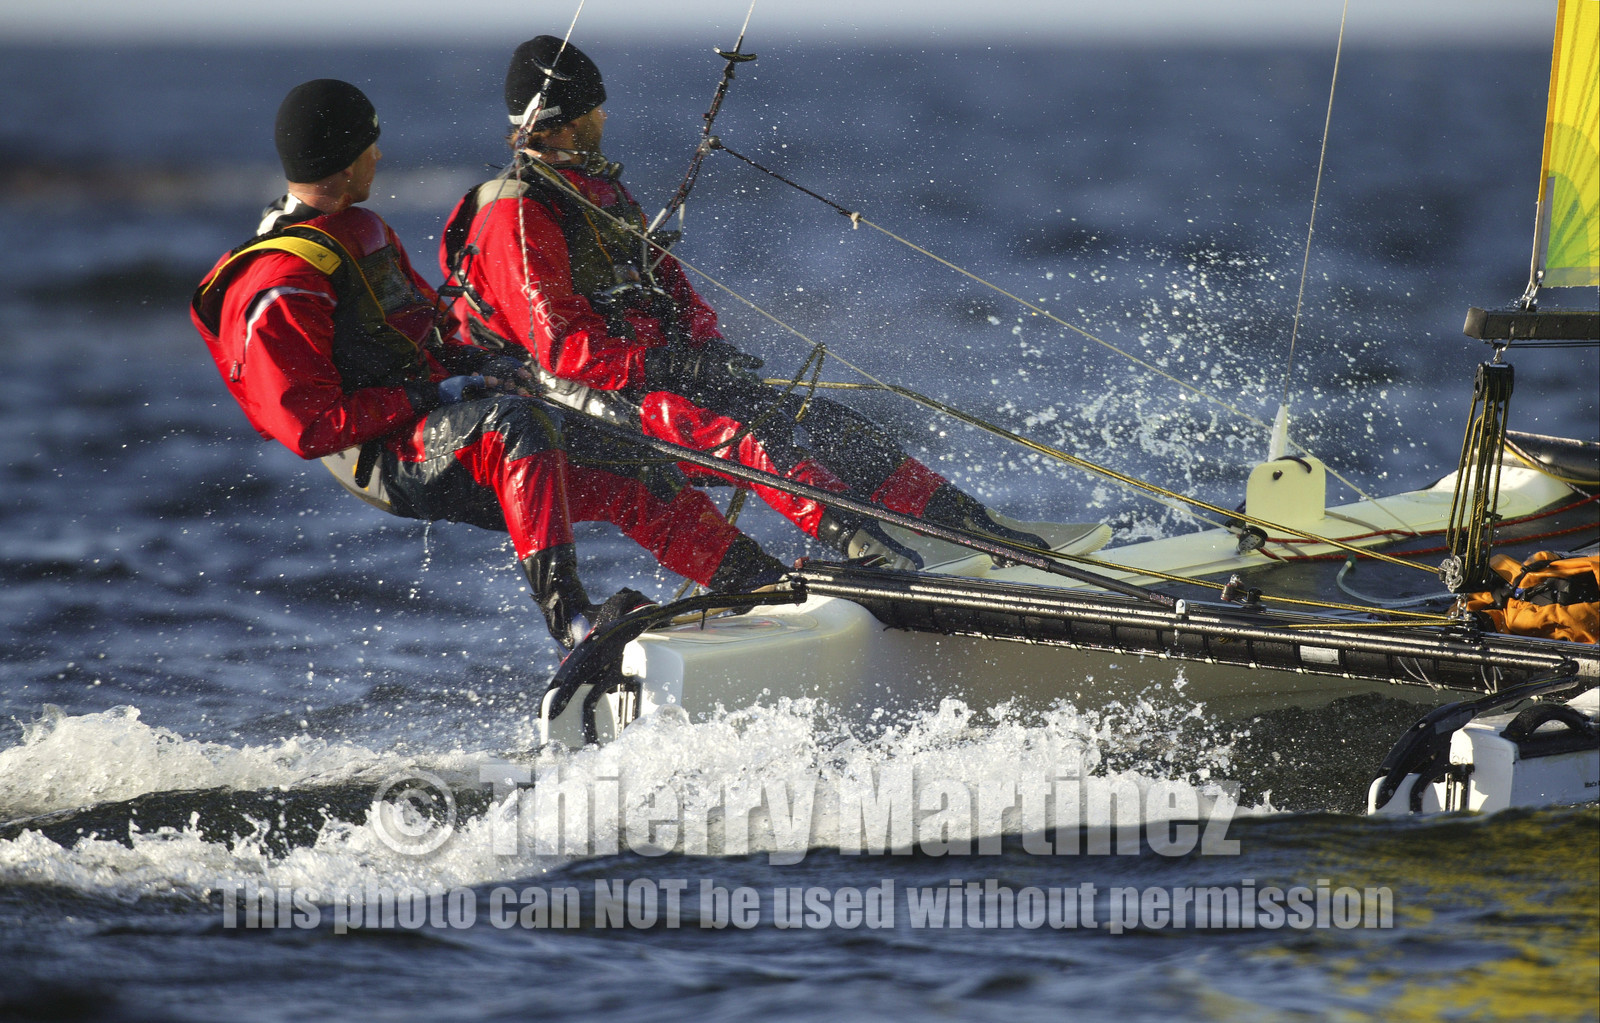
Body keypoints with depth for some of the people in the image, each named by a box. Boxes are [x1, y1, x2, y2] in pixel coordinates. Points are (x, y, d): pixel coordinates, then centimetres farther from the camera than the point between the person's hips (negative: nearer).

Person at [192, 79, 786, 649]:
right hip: (386, 463, -9)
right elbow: (310, 427, -21)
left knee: (629, 478, 3)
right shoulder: (280, 289, -17)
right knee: (511, 423, -38)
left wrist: (478, 366, 5)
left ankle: (758, 578, 12)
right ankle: (569, 621, -48)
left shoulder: (364, 234, 14)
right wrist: (436, 396, -20)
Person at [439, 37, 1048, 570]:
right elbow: (566, 346, -21)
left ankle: (963, 519, -10)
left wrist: (708, 347, 1)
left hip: (658, 367, 9)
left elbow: (663, 277, 21)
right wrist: (681, 364, -22)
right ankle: (854, 541, -54)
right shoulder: (517, 217, -14)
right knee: (742, 431, -35)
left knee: (818, 420, -6)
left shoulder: (598, 190, 18)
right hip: (597, 396, -9)